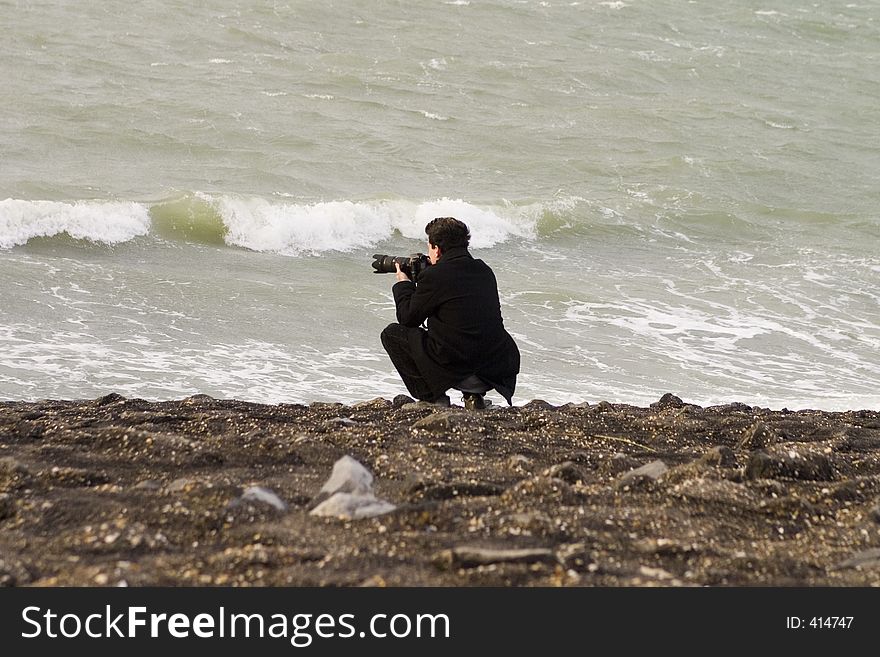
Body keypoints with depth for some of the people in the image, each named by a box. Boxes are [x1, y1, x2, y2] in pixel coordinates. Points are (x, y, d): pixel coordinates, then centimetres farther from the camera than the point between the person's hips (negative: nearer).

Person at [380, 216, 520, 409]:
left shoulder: (433, 276, -8)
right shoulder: (485, 271, 11)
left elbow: (408, 318, 3)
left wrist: (403, 284, 20)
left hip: (456, 364, -6)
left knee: (392, 334, 12)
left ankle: (433, 398, 6)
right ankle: (474, 396, 19)